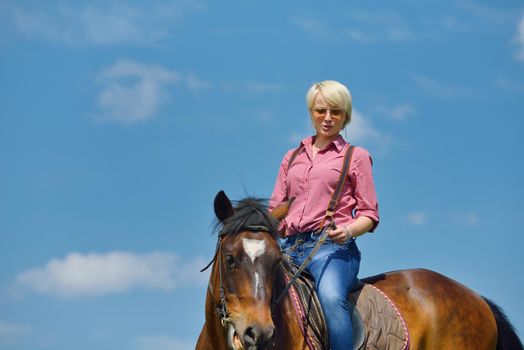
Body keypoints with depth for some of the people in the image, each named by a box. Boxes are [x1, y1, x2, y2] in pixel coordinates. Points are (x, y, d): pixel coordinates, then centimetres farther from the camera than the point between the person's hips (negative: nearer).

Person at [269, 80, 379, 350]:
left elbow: (369, 214, 7)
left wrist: (348, 231, -15)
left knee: (331, 298, -36)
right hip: (290, 247, 5)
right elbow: (276, 209, 22)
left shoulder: (356, 157, 12)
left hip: (331, 246, -5)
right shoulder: (292, 158, 24)